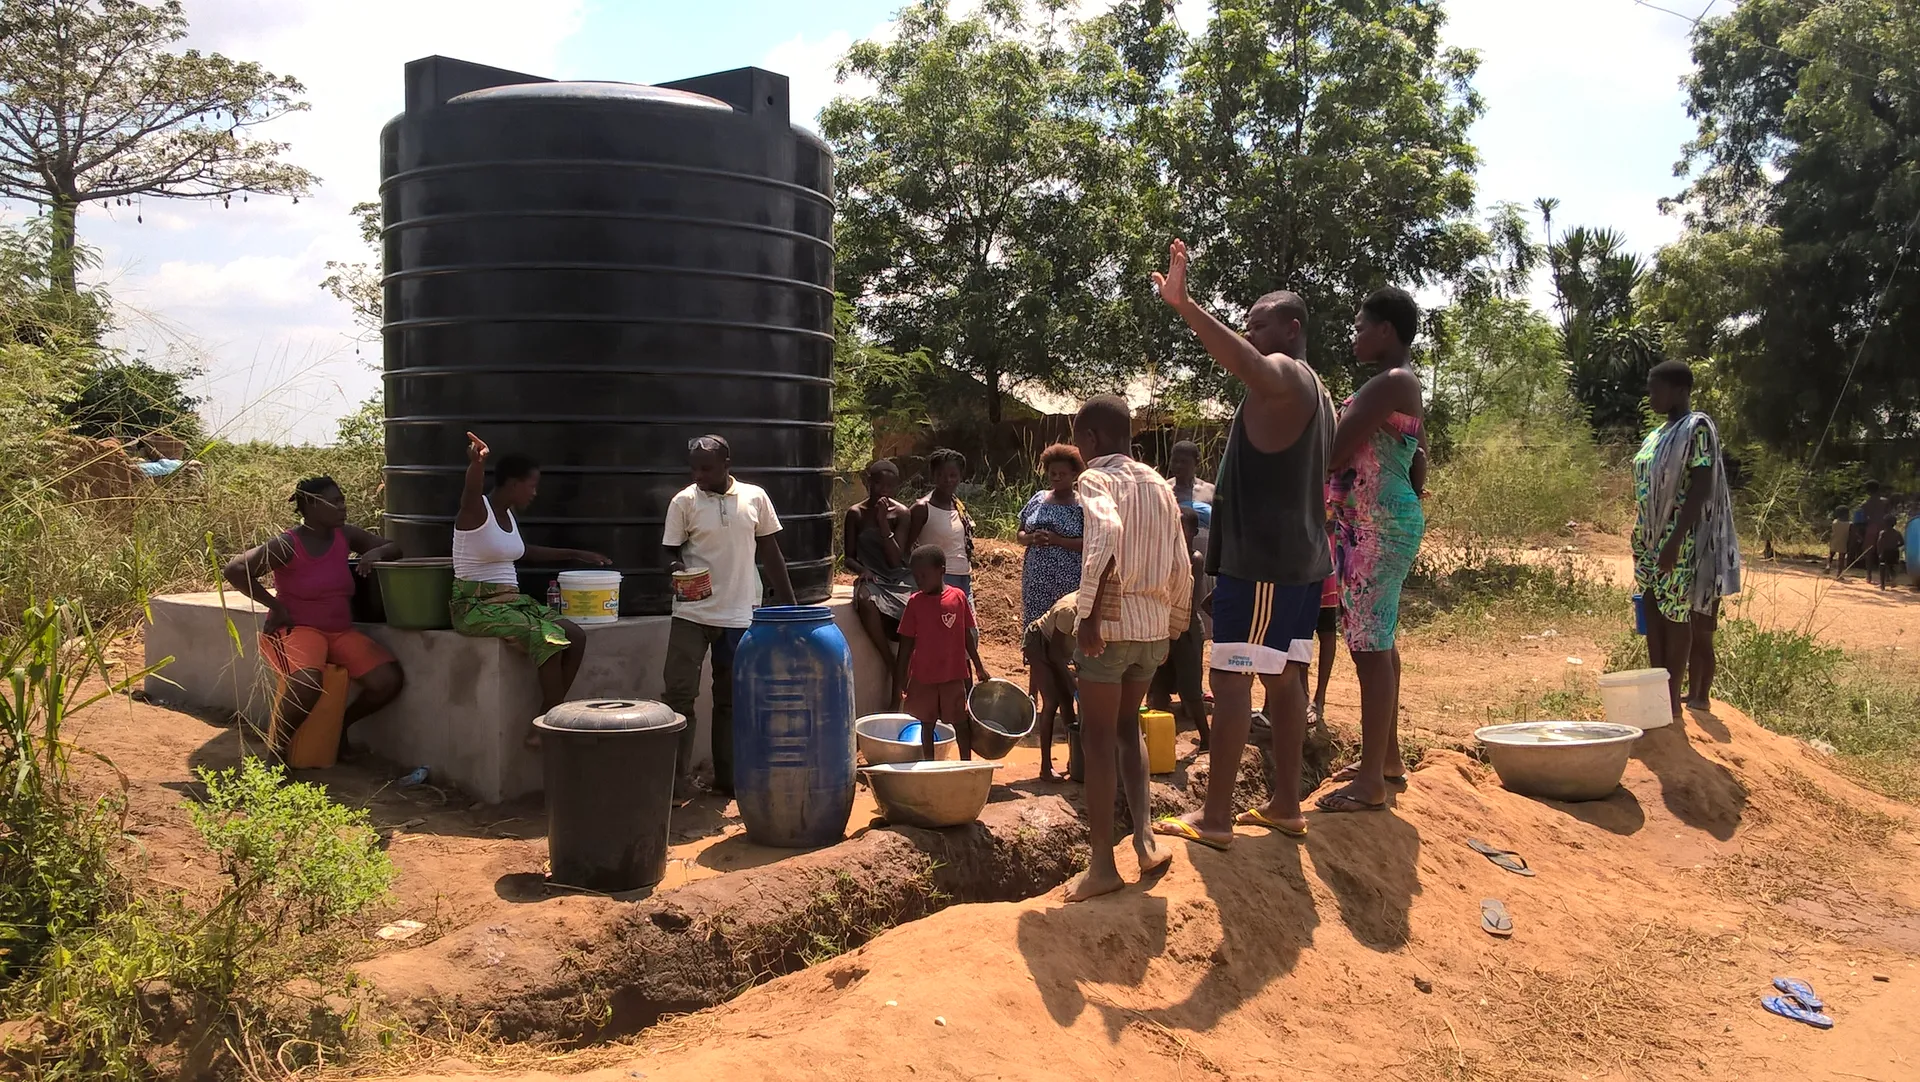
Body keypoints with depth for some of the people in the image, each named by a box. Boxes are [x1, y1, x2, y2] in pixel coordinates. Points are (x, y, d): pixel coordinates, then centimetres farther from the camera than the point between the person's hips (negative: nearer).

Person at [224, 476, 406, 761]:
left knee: (389, 679, -15)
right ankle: (275, 747, -12)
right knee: (308, 681, -37)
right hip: (296, 630, -6)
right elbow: (234, 570, -13)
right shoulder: (287, 546, -12)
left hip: (340, 632, 6)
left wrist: (376, 552, -11)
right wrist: (275, 606, -11)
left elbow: (393, 548, 13)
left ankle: (341, 724, 14)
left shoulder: (346, 535, 4)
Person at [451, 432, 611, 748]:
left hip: (511, 600, 9)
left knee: (576, 636, -6)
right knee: (549, 637, -27)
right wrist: (477, 462, -60)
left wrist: (575, 554, 33)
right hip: (476, 606, -9)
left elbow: (524, 551, 32)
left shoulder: (510, 514, 13)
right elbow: (473, 488, -36)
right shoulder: (476, 509, -12)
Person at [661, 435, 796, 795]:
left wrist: (790, 604, 8)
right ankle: (675, 776, 1)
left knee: (731, 700, 10)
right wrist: (675, 566, -22)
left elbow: (770, 554, 8)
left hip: (740, 614, 2)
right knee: (678, 693, -7)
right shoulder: (683, 501, -3)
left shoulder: (755, 498, 2)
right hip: (692, 613, -1)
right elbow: (671, 551, 2)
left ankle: (728, 778, 18)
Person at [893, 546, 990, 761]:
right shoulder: (915, 602, -4)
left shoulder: (958, 597, -6)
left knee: (960, 722, 7)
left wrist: (979, 666, 11)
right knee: (927, 723, 12)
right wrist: (900, 680, 1)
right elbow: (906, 644, 1)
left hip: (954, 674, -1)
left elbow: (967, 635, 6)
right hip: (923, 676, 1)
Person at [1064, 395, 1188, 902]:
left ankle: (1102, 865, 7)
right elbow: (1182, 572, 14)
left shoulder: (1098, 479, -8)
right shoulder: (1161, 486, 12)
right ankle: (1145, 836, 12)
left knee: (1097, 739, 3)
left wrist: (1089, 613, -27)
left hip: (1110, 626, -6)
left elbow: (1106, 535, -30)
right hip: (1153, 628, 6)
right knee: (1128, 725, 22)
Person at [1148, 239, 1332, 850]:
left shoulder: (1284, 375, -11)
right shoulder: (1315, 392, 22)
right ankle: (1286, 805, 18)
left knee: (1230, 679, -9)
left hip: (1259, 560, -11)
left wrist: (1184, 306, -47)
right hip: (1300, 558, 11)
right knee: (1284, 678, 12)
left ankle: (1215, 817, -8)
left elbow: (1249, 364, -37)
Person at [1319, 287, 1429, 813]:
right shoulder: (1408, 386, 18)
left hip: (1375, 530, -11)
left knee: (1370, 647, -8)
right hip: (1385, 526, 11)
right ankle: (1386, 757, 28)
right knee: (1377, 643, 17)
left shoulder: (1389, 383, -15)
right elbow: (1417, 471, 23)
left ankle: (1371, 782, -4)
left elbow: (1335, 454, -20)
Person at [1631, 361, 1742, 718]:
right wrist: (1641, 542, 18)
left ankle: (1672, 699, 1)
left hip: (1681, 541, -9)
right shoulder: (1660, 433, 16)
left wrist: (1674, 540, -23)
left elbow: (1702, 487, -18)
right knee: (1654, 615, 8)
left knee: (1677, 616, -4)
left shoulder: (1697, 428, -10)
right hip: (1653, 540, 9)